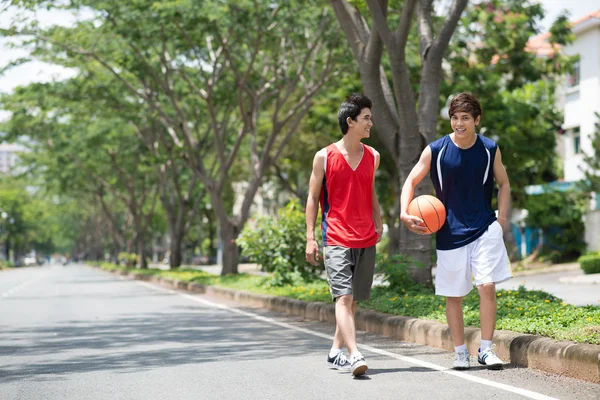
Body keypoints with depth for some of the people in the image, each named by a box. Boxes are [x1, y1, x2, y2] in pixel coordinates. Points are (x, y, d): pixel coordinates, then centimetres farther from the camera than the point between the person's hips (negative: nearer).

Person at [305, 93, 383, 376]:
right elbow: (313, 197, 2)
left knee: (353, 300, 9)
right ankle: (355, 356, -22)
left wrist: (378, 223, 13)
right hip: (337, 240, -5)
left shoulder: (372, 156, 11)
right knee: (343, 297, -15)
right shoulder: (324, 157, -2)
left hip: (366, 241, 5)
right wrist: (310, 237, -3)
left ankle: (335, 352, 21)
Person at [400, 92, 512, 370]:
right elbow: (411, 181, 2)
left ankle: (486, 349, 2)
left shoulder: (490, 149, -1)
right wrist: (404, 213, -14)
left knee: (487, 286, -10)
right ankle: (460, 352, 20)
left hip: (484, 229, 0)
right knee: (453, 295, 6)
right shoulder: (435, 151, -6)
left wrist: (501, 218, 2)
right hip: (450, 233, 0)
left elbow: (503, 184, 13)